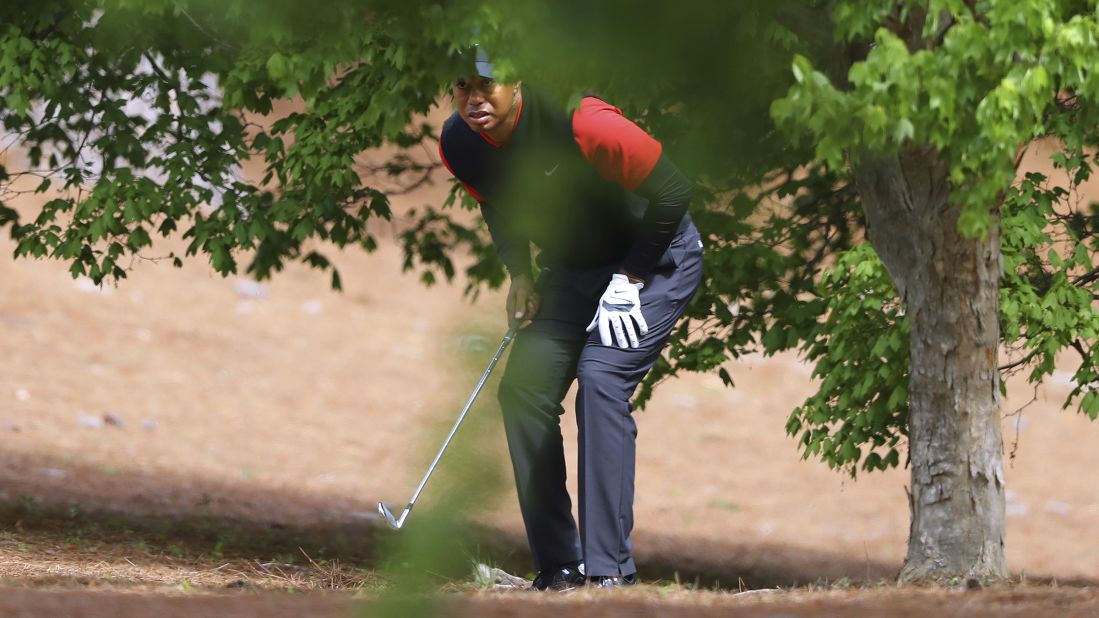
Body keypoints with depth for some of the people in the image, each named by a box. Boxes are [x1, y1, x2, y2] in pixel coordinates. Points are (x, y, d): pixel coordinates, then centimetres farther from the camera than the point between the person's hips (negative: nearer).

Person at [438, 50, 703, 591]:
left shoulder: (580, 124, -32)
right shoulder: (457, 145, -11)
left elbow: (670, 192, -21)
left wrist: (629, 279, -18)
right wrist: (520, 274, 0)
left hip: (653, 258, -7)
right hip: (572, 270, 7)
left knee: (601, 380, -24)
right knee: (523, 388, -5)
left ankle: (609, 569, -22)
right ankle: (558, 568, 3)